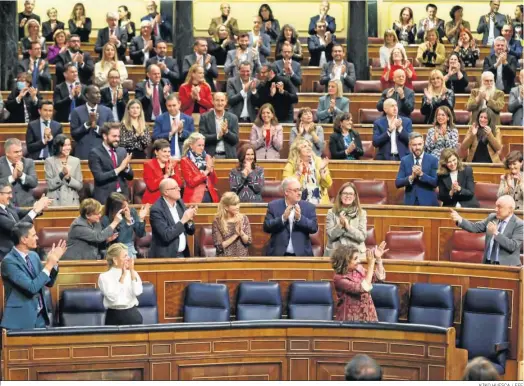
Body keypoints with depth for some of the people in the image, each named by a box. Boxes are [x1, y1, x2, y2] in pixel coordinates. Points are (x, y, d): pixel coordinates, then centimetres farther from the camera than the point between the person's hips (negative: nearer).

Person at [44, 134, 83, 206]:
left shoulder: (76, 161, 8)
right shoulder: (49, 161, 2)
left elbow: (80, 186, 4)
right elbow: (50, 185, -5)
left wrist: (69, 178, -12)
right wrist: (61, 174, -17)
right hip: (55, 202, -2)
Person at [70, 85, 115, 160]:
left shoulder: (107, 111, 6)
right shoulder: (77, 112, 2)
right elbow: (73, 134, -1)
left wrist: (96, 127, -12)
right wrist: (87, 124, -13)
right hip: (83, 154, -1)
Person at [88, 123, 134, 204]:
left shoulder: (122, 151, 11)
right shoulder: (95, 153, -5)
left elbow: (130, 176, 11)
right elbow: (99, 177, -15)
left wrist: (126, 166, -10)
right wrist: (119, 168, -17)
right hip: (104, 197, -4)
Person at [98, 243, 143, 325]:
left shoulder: (132, 273, 9)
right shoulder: (104, 277, -2)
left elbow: (137, 292, -6)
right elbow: (112, 297, -16)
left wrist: (132, 271, -7)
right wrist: (123, 276, -12)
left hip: (133, 315, 3)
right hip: (115, 316, -3)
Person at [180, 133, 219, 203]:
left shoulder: (207, 158, 12)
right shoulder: (185, 161, 0)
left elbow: (215, 181, 10)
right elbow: (191, 182, -9)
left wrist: (211, 170, -7)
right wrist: (205, 172, -11)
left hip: (210, 196, 4)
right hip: (195, 197, -4)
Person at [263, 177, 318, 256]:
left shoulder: (309, 207, 6)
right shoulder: (273, 206, 4)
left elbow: (314, 228, -3)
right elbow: (266, 227, -4)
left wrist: (299, 218, -17)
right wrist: (283, 218, -16)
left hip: (301, 254, 1)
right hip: (278, 254, -1)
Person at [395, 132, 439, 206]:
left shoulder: (433, 160, -1)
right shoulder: (404, 160, 5)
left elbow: (436, 183, -7)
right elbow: (397, 183, -1)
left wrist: (421, 174, -19)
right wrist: (411, 177, -16)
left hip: (428, 203, -1)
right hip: (410, 202, 1)